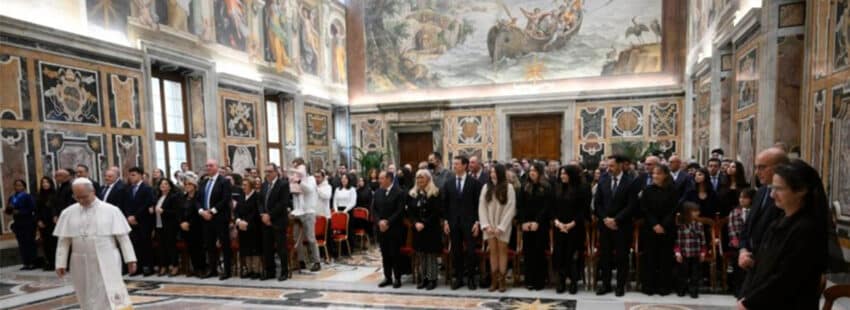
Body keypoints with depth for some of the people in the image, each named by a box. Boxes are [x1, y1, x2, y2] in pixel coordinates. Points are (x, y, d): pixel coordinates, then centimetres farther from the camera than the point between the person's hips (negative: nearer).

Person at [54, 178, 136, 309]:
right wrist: (61, 263, 4)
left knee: (112, 297, -6)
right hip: (82, 264, 3)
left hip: (107, 262, -3)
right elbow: (63, 241, 7)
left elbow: (123, 237, -4)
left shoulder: (111, 210, -5)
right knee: (88, 299, 14)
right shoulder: (68, 213, 3)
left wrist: (130, 259, -5)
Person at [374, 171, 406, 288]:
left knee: (395, 254, 0)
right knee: (385, 254, 9)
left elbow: (400, 211, -13)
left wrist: (388, 222, -15)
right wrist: (380, 221, -8)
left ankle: (397, 278, 10)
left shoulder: (399, 192, -7)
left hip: (394, 229, -5)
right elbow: (374, 209, 8)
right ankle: (387, 278, 18)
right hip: (381, 228, 5)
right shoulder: (377, 192, 9)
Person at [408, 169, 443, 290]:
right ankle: (424, 278, 15)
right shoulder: (412, 193, 9)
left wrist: (424, 223, -16)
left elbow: (437, 212, -10)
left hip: (431, 229, -4)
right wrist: (416, 223, -9)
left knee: (431, 254, -1)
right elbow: (410, 212, 8)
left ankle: (432, 279, 7)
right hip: (417, 229, 4)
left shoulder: (435, 193, -5)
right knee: (421, 255, 7)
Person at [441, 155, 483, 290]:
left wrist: (477, 222, -8)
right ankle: (458, 278, 17)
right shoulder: (448, 183, 7)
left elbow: (478, 204, -3)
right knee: (456, 251, 7)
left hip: (469, 222, -2)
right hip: (453, 222, 3)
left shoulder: (474, 182, -2)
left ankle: (471, 278, 13)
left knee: (470, 251, 1)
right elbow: (445, 204, 7)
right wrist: (445, 221, 1)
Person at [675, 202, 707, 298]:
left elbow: (702, 240, 5)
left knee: (695, 273, 8)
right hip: (684, 254, -2)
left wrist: (702, 252, 4)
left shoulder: (699, 225, 1)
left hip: (696, 254, 2)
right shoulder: (680, 225, -9)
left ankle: (694, 291, 18)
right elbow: (677, 240, -8)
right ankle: (682, 290, 22)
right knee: (683, 272, 9)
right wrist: (677, 252, -10)